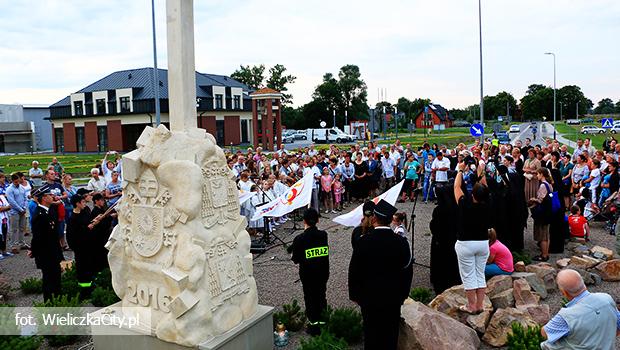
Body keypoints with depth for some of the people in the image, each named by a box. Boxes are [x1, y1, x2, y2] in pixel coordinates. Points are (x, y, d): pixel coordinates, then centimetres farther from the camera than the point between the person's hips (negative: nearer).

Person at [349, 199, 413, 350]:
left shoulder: (363, 241, -18)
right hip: (394, 297, 2)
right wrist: (402, 294, 11)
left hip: (369, 297, -1)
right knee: (391, 333, 16)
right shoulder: (401, 242, -12)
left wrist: (354, 294, 4)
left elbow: (354, 271, -9)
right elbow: (408, 270, -2)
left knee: (372, 333, 14)